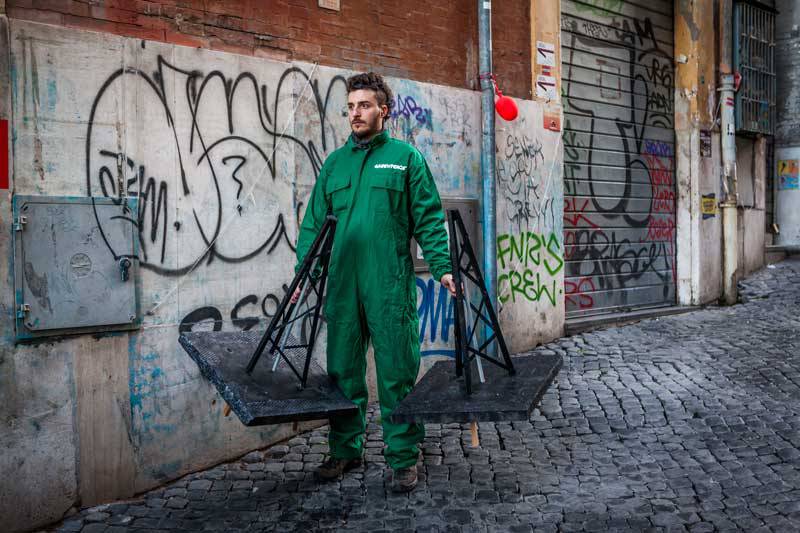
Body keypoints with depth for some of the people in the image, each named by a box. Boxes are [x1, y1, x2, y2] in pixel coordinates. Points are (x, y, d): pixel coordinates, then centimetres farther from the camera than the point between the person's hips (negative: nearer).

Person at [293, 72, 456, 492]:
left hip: (391, 286, -4)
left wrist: (441, 266, -10)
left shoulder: (406, 158, 3)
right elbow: (314, 223, 15)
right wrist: (304, 271, 8)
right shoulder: (334, 163, 14)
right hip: (342, 285, 4)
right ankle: (345, 449, 28)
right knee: (342, 372, 12)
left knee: (397, 374, 2)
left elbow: (428, 219, 0)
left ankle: (403, 458, 16)